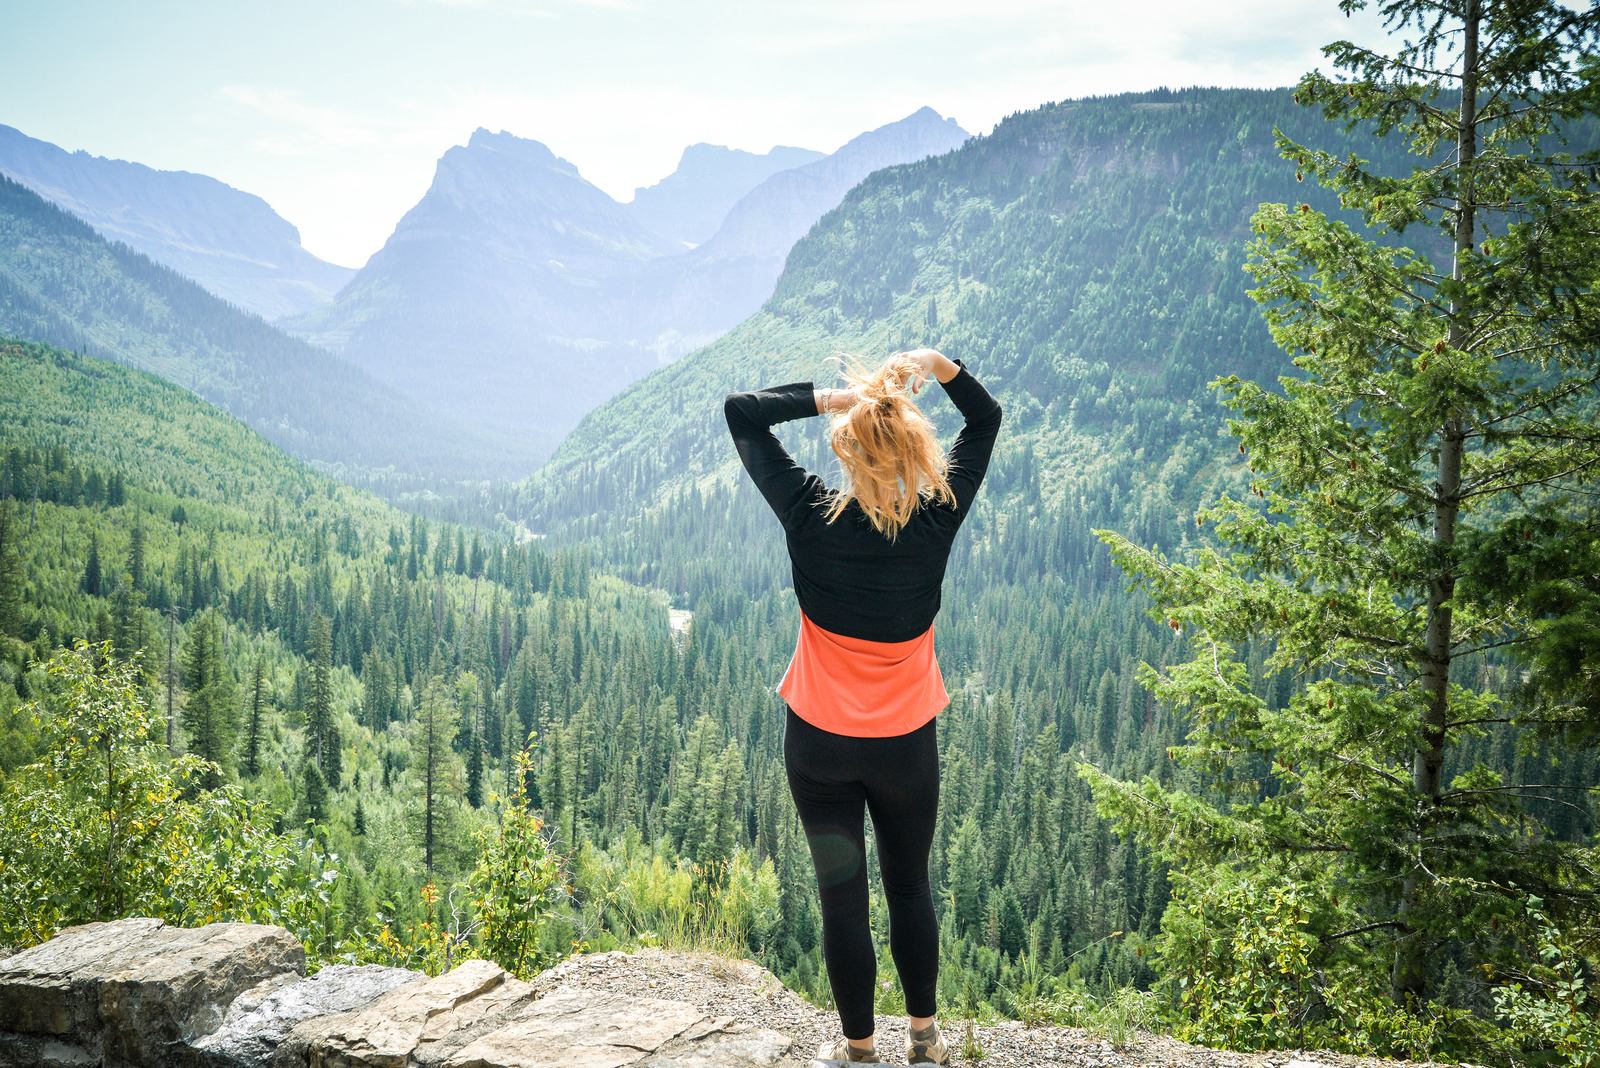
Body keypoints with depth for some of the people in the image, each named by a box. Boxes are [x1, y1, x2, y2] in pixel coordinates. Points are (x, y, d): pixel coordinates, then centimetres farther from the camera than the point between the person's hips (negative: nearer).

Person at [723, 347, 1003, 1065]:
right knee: (910, 885, 19)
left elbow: (740, 411, -6)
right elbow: (986, 419, 4)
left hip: (819, 742, -1)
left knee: (841, 894, 10)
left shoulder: (812, 518, -16)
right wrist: (938, 365, -12)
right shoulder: (937, 520, -12)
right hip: (907, 742, 2)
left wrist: (829, 397, -16)